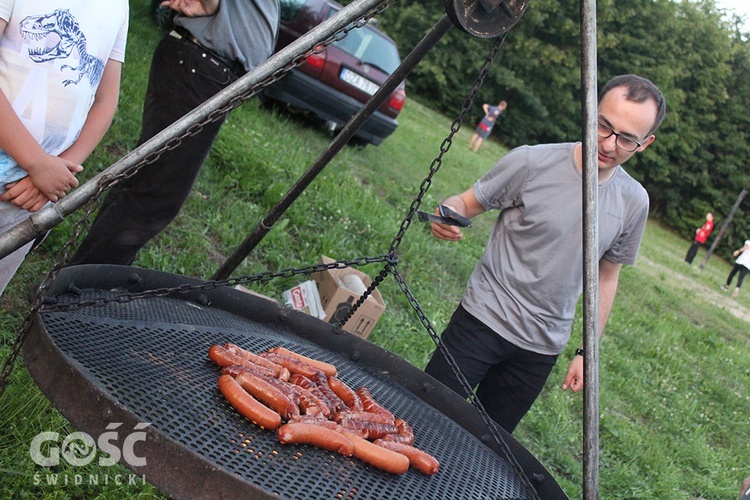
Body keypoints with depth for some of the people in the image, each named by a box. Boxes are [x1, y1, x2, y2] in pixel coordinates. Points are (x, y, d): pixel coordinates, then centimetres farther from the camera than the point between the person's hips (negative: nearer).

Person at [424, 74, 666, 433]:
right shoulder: (532, 162, -14)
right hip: (483, 322, -3)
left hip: (541, 351, 3)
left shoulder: (634, 202, -1)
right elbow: (469, 202, -4)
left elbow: (606, 277, 10)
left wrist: (587, 350, 11)